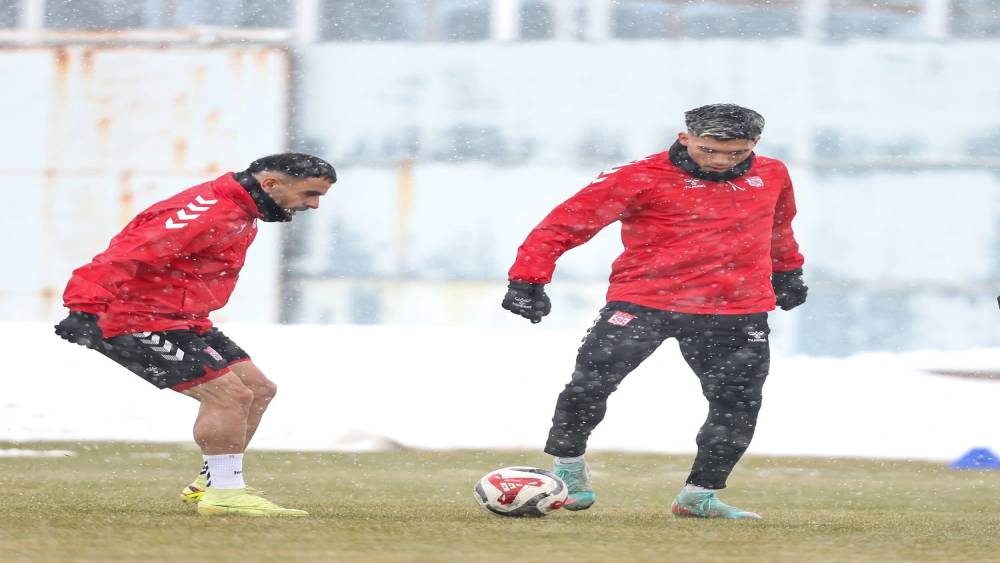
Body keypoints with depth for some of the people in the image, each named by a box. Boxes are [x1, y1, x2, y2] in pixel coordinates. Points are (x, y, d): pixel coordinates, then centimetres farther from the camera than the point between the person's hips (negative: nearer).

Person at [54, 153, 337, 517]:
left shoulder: (241, 214, 12)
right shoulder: (208, 212, -24)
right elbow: (126, 255, -31)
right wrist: (86, 307, -36)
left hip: (182, 320, 11)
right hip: (137, 320, -11)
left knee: (258, 390, 11)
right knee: (229, 395, -18)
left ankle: (209, 483, 19)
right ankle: (224, 493, -9)